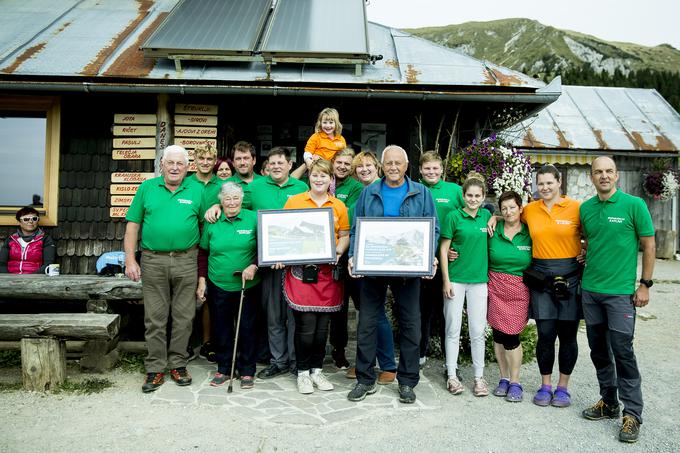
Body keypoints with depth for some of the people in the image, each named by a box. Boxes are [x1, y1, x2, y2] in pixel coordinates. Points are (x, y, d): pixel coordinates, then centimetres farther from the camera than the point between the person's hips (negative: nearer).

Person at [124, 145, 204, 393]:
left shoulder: (197, 190, 5)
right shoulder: (147, 188, 7)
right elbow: (133, 225, 5)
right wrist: (130, 260, -1)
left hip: (186, 261, 0)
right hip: (153, 261, 0)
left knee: (183, 317, 7)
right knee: (155, 319, 5)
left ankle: (178, 364, 21)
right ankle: (155, 369, 15)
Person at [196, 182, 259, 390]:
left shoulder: (253, 219, -3)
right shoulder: (212, 222, 4)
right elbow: (203, 253, 10)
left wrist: (253, 266, -15)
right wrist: (201, 280, 5)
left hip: (247, 286, -2)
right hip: (218, 285, 2)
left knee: (246, 328, 5)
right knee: (221, 328, 10)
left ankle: (247, 370, 20)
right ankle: (223, 368, 25)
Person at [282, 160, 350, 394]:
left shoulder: (339, 206, 10)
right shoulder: (294, 201, 4)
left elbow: (345, 235, 11)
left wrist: (338, 252, -7)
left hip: (328, 271, 3)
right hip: (300, 269, -2)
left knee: (323, 325, 9)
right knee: (306, 325, -3)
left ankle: (316, 369, 27)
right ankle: (303, 372, 17)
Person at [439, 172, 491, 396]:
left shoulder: (486, 215, 7)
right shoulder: (454, 216, -4)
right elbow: (443, 249, -4)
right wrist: (446, 280, -9)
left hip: (479, 279, 3)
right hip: (456, 279, -3)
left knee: (478, 331, 7)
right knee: (453, 329, 4)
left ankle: (479, 377, 19)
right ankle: (452, 376, 15)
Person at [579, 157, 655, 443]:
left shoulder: (634, 205, -6)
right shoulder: (585, 208, 7)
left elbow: (649, 244, -3)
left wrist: (645, 284, -6)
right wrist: (585, 266, 10)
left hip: (621, 292, -5)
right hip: (590, 290, 5)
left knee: (622, 351, -3)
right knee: (598, 350, 13)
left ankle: (632, 414, 10)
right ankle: (608, 402, 28)